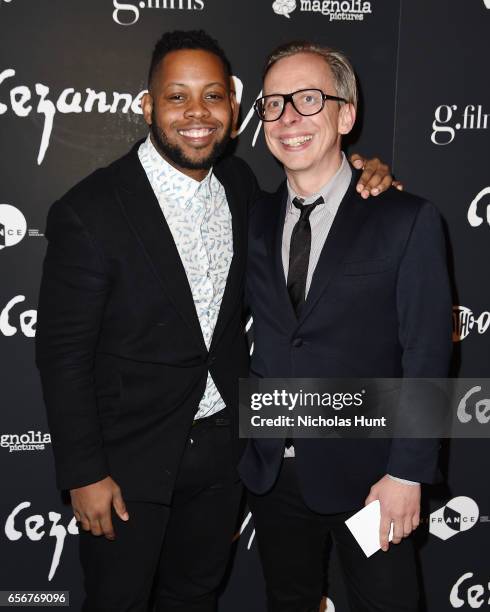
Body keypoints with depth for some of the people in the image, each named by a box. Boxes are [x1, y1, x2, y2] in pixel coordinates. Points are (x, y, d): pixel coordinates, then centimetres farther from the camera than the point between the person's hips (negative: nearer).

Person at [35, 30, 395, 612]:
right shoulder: (89, 213, -21)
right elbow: (63, 355, -16)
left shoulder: (239, 182, -3)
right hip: (130, 457, -4)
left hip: (222, 445, 5)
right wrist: (84, 475, -12)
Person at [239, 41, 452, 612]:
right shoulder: (255, 220, 3)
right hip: (269, 471, 4)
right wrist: (240, 446, 1)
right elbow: (254, 340, 5)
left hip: (365, 474, -4)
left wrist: (407, 474, -12)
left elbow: (426, 359, -11)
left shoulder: (407, 220, -11)